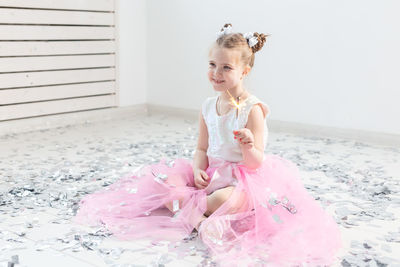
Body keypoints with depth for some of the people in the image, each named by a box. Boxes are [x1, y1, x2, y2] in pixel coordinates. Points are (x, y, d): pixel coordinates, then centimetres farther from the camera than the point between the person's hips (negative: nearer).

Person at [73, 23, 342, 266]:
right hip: (212, 173, 7)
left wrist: (248, 147, -40)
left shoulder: (253, 109, -15)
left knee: (229, 201, -39)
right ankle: (199, 220, -23)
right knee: (163, 175, -12)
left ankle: (181, 206, -14)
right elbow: (202, 149, 11)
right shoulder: (208, 106, 4)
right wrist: (198, 169, -12)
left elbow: (256, 163, -16)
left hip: (242, 178, -6)